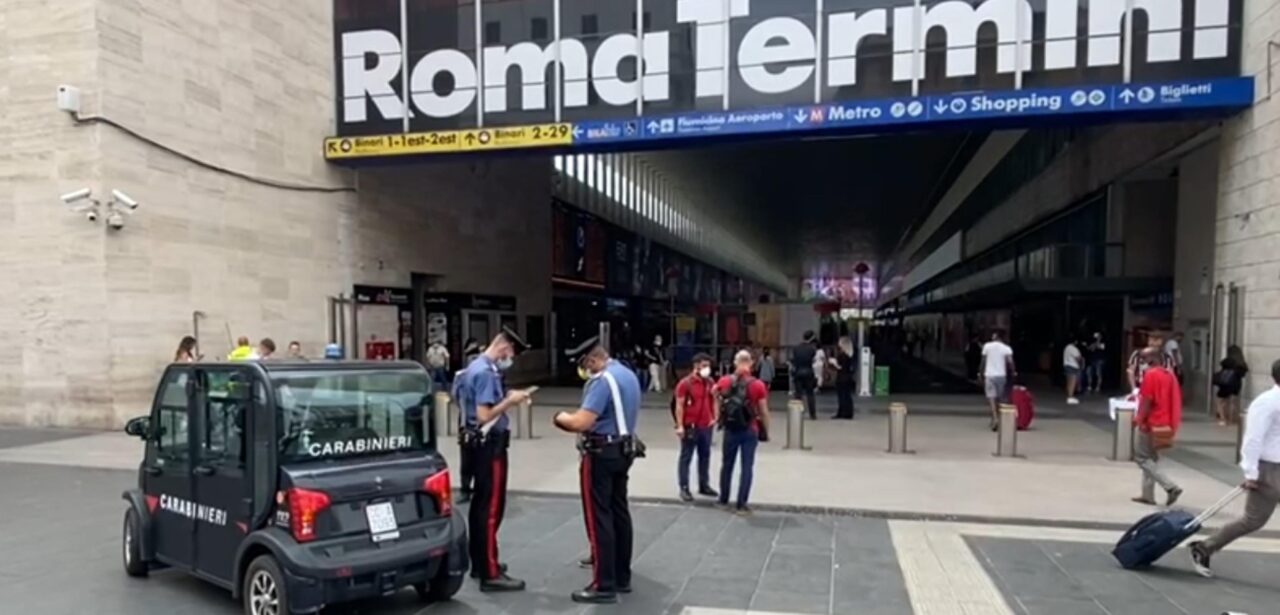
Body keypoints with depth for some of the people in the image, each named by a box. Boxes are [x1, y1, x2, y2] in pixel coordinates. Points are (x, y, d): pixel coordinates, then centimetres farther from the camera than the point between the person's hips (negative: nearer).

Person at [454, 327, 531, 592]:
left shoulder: (475, 367, 13)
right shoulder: (486, 372, -19)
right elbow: (484, 415, -24)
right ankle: (490, 574, -3)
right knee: (491, 508, -7)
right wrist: (510, 401, -15)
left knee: (480, 503, 16)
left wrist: (507, 399, 10)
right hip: (490, 444, -11)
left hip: (480, 442, 11)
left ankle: (479, 563, 26)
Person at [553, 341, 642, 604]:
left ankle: (604, 586, 3)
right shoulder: (629, 375, 11)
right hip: (623, 450, 10)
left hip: (601, 454, -10)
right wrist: (574, 419, 13)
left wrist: (562, 418, -5)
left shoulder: (602, 381, -20)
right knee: (619, 513, 15)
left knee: (599, 518, -2)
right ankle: (622, 577, 24)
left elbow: (583, 422, -26)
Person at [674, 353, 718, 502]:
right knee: (686, 457, 1)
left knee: (705, 456, 13)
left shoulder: (710, 383, 7)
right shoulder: (685, 383, -10)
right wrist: (680, 426, -15)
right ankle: (684, 488, 6)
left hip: (706, 426, 6)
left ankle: (704, 485, 25)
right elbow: (679, 405, -11)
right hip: (690, 426, -6)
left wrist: (714, 417, 6)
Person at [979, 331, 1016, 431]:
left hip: (989, 375, -2)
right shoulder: (1007, 348, 0)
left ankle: (995, 419, -26)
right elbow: (1010, 361, -13)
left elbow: (983, 361, 4)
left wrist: (980, 373, 15)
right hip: (1001, 375, 2)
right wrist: (1013, 372, 1)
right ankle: (996, 419, 22)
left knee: (992, 398, -8)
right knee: (999, 399, 14)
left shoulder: (987, 346, 0)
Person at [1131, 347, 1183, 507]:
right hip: (1165, 423, 9)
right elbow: (1173, 399, 16)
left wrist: (1139, 419, -10)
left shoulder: (1151, 374, -15)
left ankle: (1171, 486, -11)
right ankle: (1148, 495, 16)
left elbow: (1147, 400, -19)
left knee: (1141, 458, -2)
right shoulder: (1170, 374, 11)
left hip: (1151, 423, -9)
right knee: (1152, 459, 14)